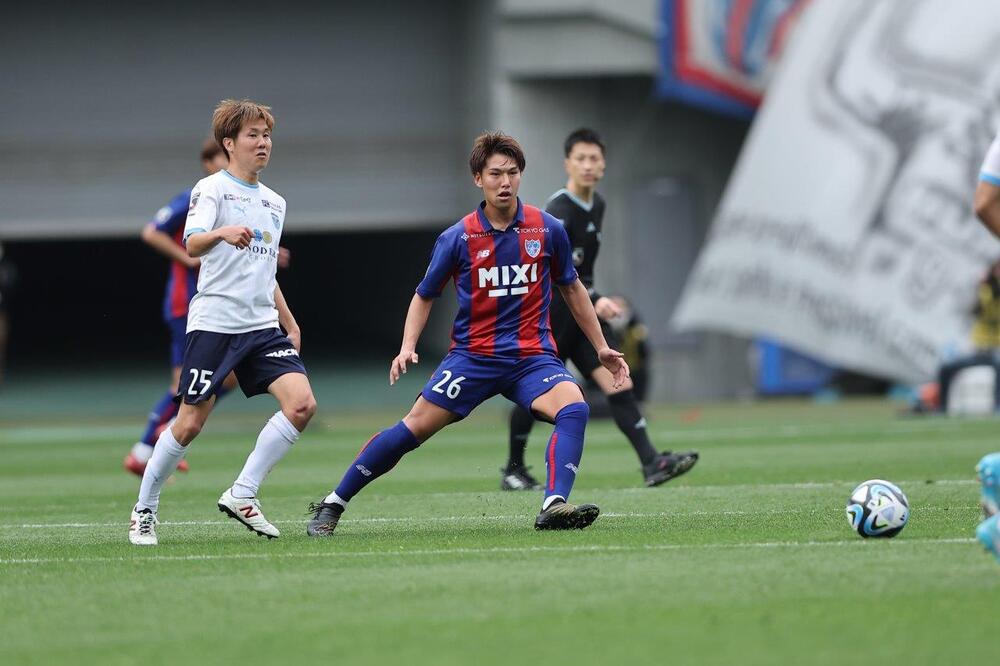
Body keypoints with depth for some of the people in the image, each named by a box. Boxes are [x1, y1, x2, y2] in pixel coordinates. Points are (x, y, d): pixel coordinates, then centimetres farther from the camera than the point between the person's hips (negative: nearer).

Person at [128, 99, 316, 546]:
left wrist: (290, 324, 26)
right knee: (190, 423, -5)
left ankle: (242, 495, -5)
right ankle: (144, 510, 14)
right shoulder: (211, 189, -4)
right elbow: (192, 244, -22)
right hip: (214, 321, -6)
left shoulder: (274, 203, 18)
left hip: (262, 326, 6)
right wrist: (222, 233, -43)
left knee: (302, 404, -14)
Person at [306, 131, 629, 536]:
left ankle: (554, 506, -37)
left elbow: (571, 289, 15)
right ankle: (332, 506, 4)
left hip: (533, 356, 1)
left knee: (573, 409, -28)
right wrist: (408, 347, -6)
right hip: (473, 356, -1)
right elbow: (424, 296, 9)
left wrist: (601, 348, 16)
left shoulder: (548, 230, 0)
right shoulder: (458, 238, -4)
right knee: (416, 426, -8)